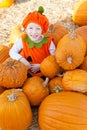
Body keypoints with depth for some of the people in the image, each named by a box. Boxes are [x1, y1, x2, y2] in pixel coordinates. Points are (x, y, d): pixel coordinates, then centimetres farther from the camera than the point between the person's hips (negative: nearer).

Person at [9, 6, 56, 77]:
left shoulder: (48, 42, -10)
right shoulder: (22, 41, -6)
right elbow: (12, 52, 2)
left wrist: (41, 66, -16)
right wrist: (22, 60, -15)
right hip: (26, 73, 1)